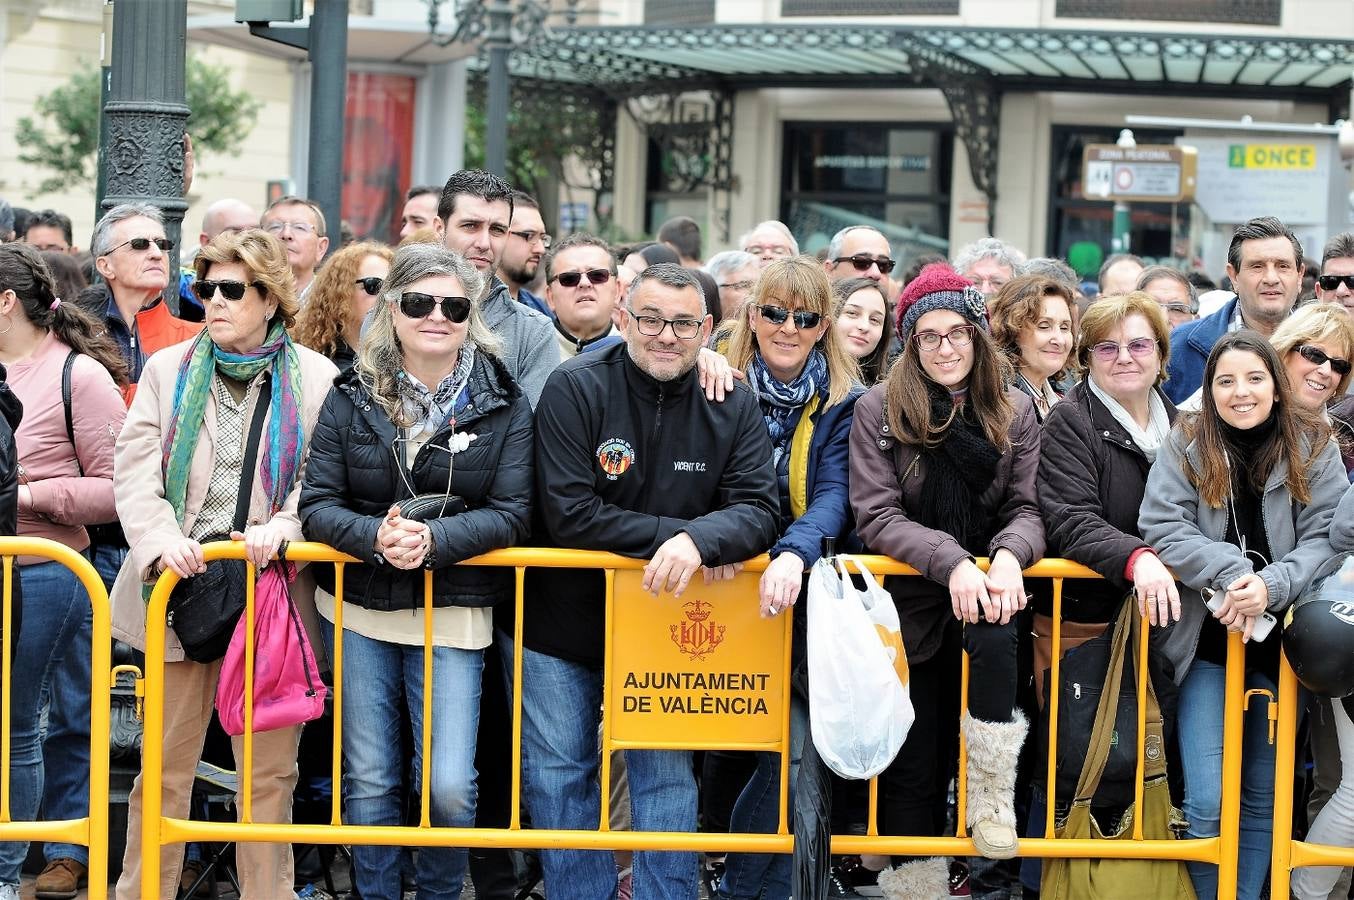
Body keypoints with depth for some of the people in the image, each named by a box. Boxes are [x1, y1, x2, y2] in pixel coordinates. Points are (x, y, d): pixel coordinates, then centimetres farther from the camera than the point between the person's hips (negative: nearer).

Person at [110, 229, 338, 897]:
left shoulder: (315, 379, 3)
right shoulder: (168, 370, 9)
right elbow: (134, 472, 0)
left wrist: (280, 529, -19)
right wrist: (163, 537, -16)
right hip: (180, 586, 1)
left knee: (270, 771, 5)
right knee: (164, 766, 7)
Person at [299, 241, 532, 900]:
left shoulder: (503, 405, -1)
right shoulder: (351, 397, 1)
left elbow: (511, 514, -7)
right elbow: (316, 504, -4)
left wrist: (435, 539, -24)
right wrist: (375, 537, -24)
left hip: (454, 615, -1)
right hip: (359, 610, 1)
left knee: (450, 788, -6)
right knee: (369, 780, 9)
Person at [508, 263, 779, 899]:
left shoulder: (734, 406, -5)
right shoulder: (575, 388, -16)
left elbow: (758, 509, -13)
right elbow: (568, 514, -23)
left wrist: (700, 539, -35)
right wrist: (674, 532, -26)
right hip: (558, 624, -2)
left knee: (667, 775, 6)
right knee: (560, 776, 7)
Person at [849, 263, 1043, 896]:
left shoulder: (1015, 413, 3)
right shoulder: (879, 411, -3)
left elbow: (1027, 509, 0)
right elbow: (876, 516, -10)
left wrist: (1008, 555, -24)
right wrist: (952, 562, -25)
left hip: (986, 584, 1)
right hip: (911, 596, 0)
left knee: (994, 631, -35)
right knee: (913, 769, -1)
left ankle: (992, 793, -23)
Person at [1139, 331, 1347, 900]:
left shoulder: (1312, 447, -1)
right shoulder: (1186, 445, -2)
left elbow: (1327, 537, -7)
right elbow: (1162, 528, -10)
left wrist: (1272, 585, -24)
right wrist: (1231, 573, -23)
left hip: (1281, 641, 1)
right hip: (1207, 640, -1)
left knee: (1265, 798, 11)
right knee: (1207, 803, -6)